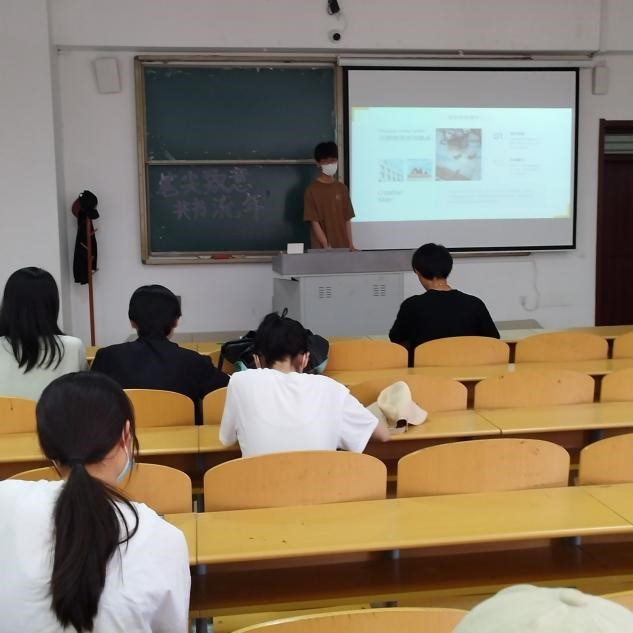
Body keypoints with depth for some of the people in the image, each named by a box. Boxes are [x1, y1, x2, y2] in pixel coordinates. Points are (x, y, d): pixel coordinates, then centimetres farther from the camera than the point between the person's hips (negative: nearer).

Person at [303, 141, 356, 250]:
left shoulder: (342, 188, 10)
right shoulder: (312, 190, -4)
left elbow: (347, 220, 10)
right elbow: (314, 222, -9)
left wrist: (350, 245, 0)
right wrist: (326, 246, -18)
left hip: (343, 247, 4)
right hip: (321, 249, -4)